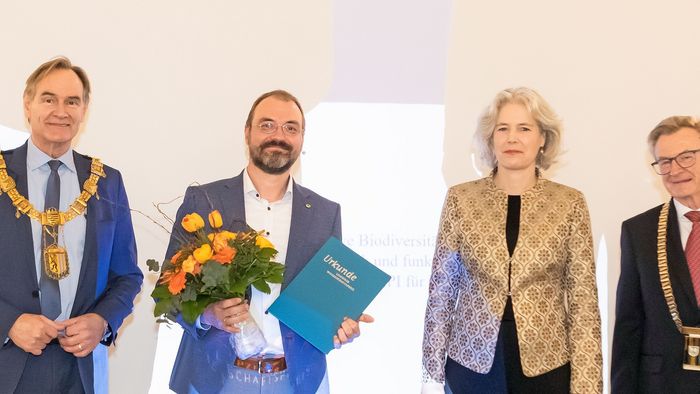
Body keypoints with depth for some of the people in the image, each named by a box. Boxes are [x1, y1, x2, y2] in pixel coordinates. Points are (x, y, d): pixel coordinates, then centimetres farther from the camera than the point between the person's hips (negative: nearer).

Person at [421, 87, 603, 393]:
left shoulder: (570, 204, -1)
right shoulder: (460, 198, 0)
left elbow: (583, 299, -2)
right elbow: (441, 289, 1)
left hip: (546, 366, 0)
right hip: (472, 363, 0)